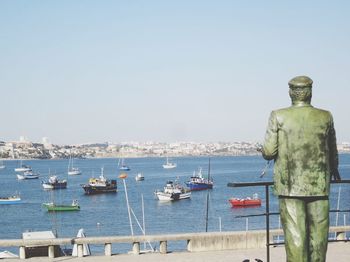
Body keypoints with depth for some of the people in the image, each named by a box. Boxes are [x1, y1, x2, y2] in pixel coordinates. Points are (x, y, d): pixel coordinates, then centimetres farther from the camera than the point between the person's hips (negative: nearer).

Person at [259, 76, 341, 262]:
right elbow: (332, 151, 14)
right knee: (318, 234, 9)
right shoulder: (325, 117, 2)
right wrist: (334, 169, 35)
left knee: (294, 235, -1)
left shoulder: (278, 116, -5)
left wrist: (263, 150, 18)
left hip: (290, 186, -1)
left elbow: (269, 152, -6)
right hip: (318, 185, 2)